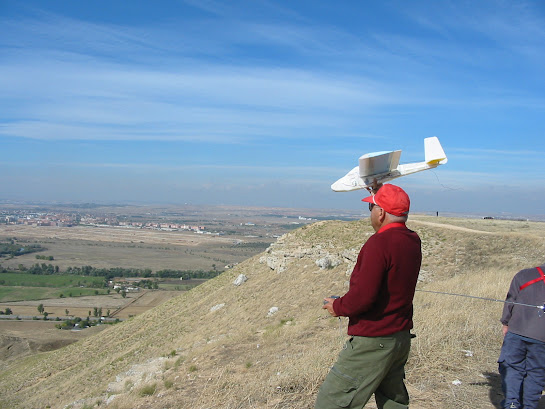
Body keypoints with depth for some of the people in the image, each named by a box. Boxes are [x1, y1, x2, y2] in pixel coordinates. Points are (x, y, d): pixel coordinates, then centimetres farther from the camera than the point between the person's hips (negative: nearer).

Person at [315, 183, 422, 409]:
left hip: (373, 343, -9)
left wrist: (338, 307, -7)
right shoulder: (412, 241, 4)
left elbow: (363, 296, -28)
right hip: (402, 337, 9)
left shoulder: (379, 243, -22)